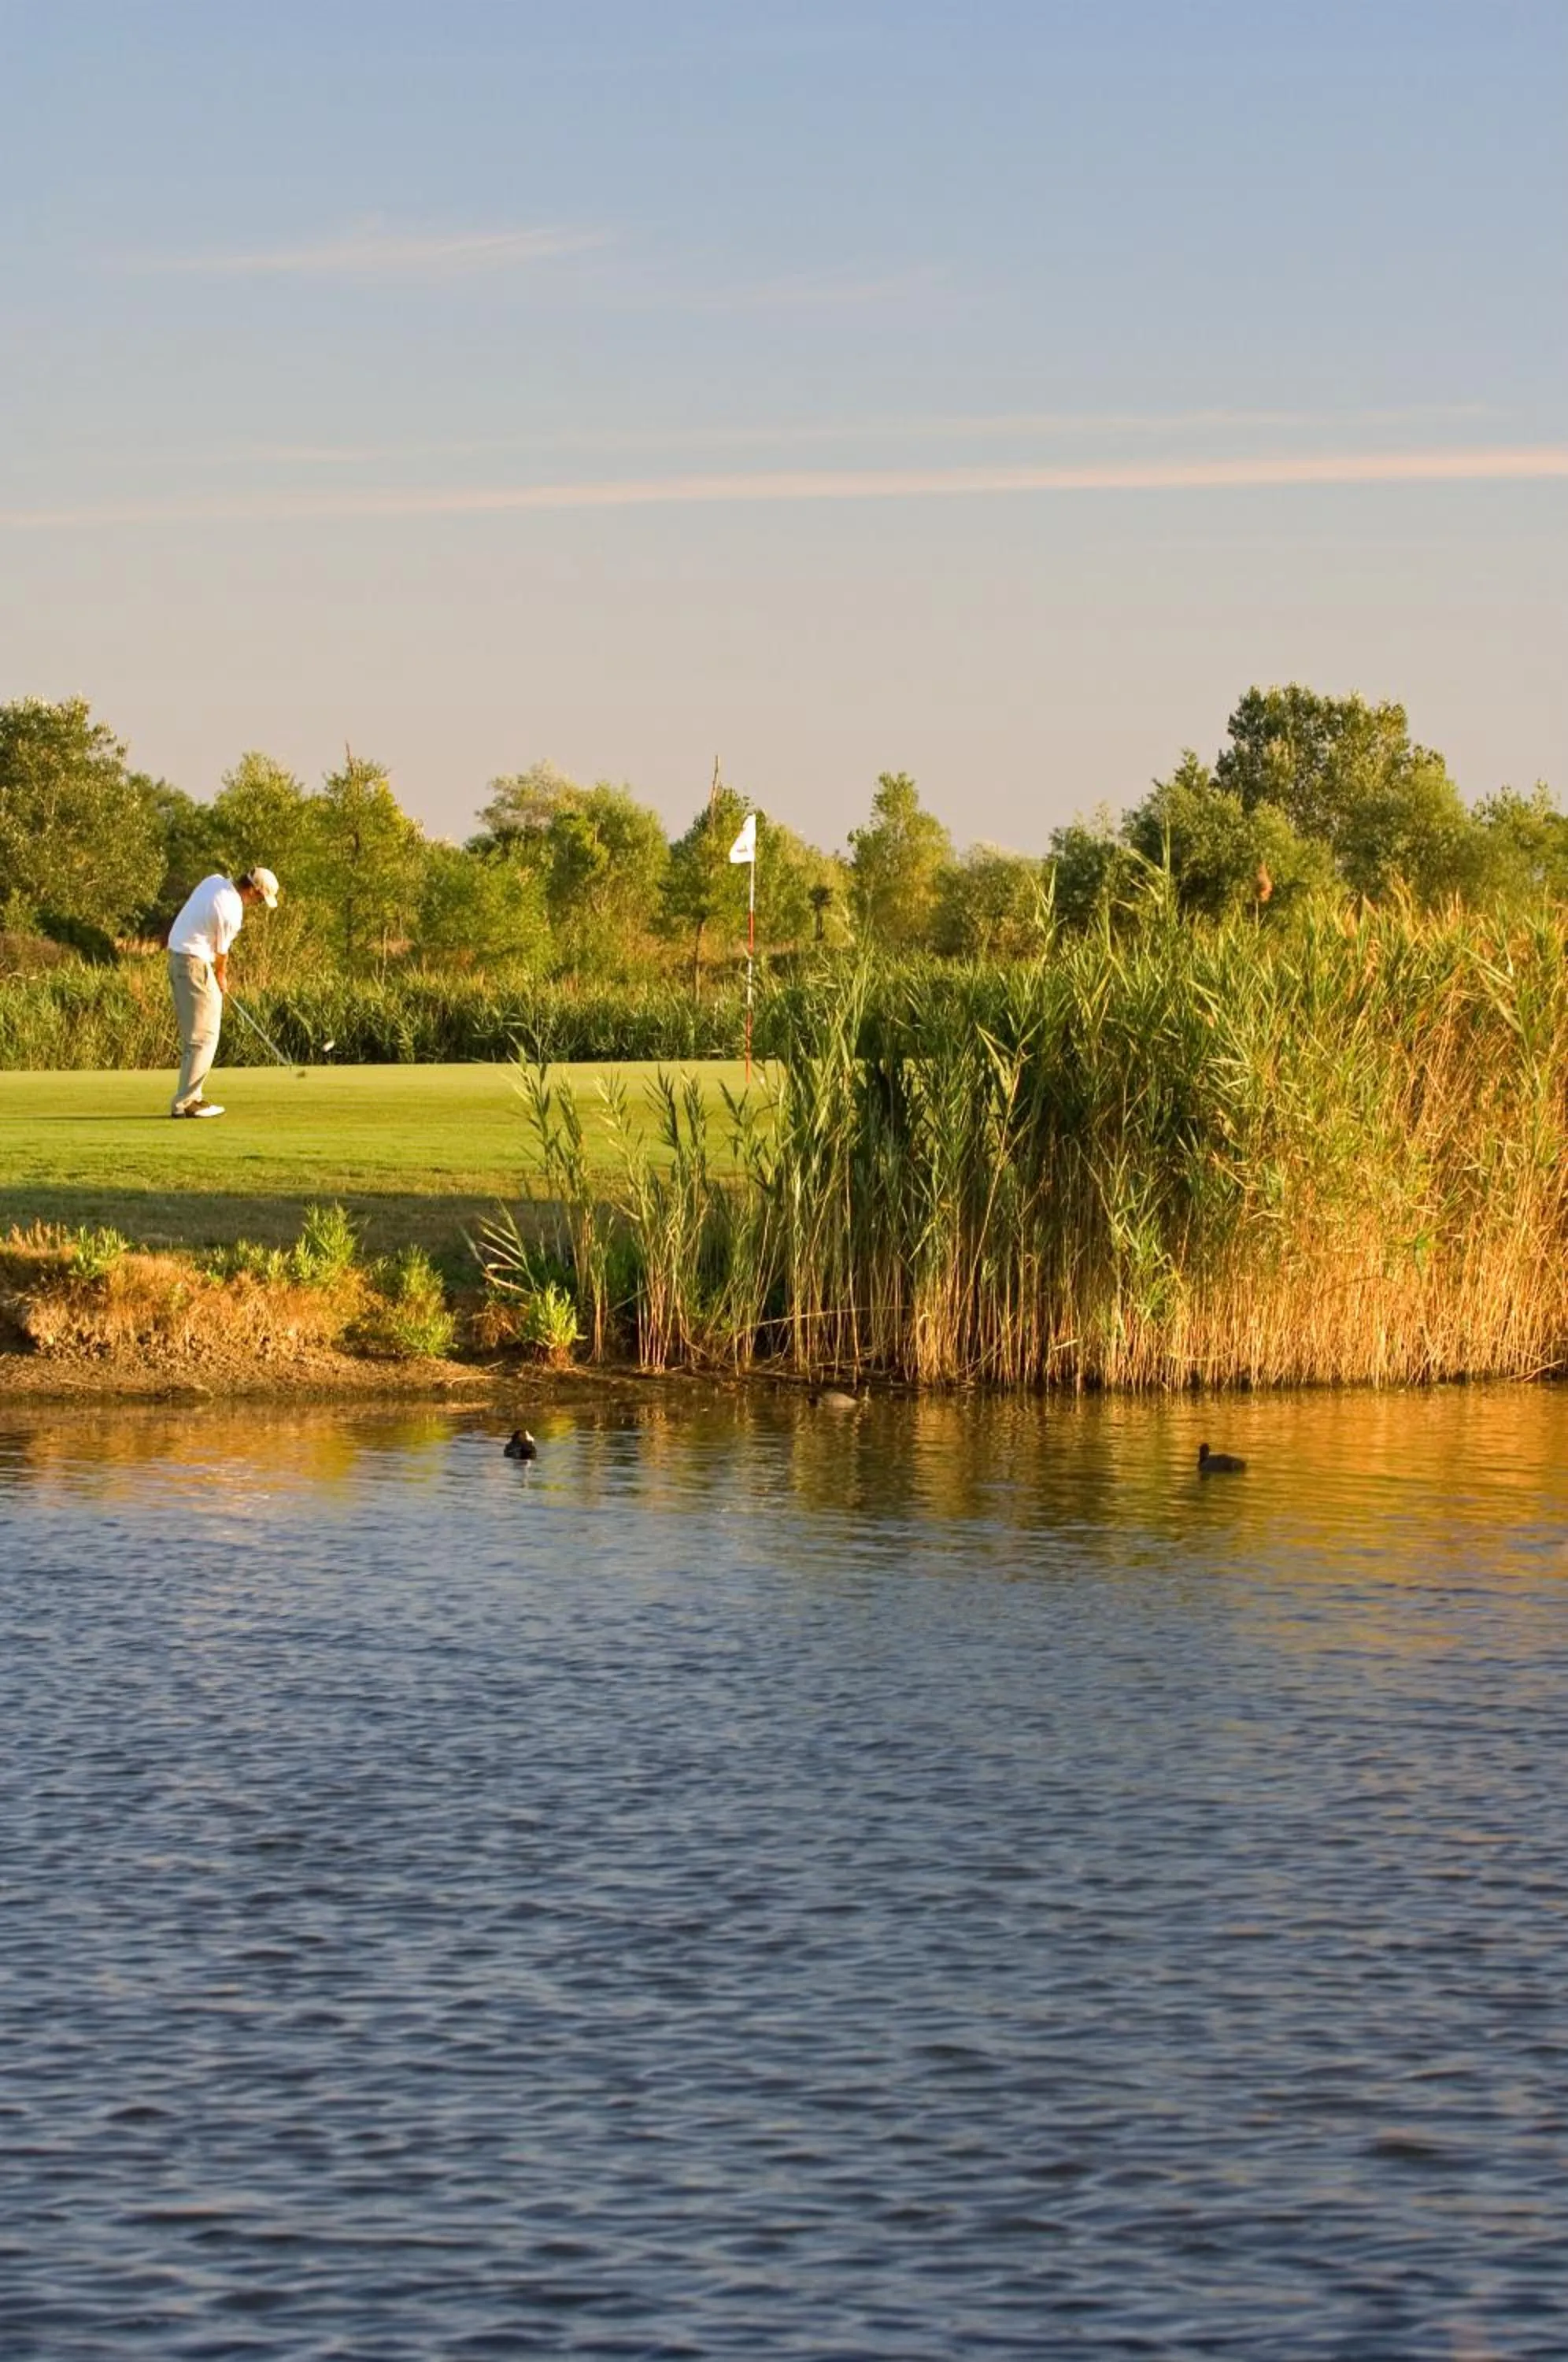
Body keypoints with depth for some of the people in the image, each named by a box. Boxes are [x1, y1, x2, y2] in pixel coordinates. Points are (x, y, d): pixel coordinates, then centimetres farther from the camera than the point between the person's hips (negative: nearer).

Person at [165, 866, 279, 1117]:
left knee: (193, 1033, 14)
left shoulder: (214, 882, 4)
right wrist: (222, 978, 13)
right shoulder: (232, 913, -21)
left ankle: (191, 1096, 16)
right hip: (195, 964, -10)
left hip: (178, 954, 10)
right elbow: (221, 952, -6)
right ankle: (185, 1102, -9)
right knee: (204, 1035, -6)